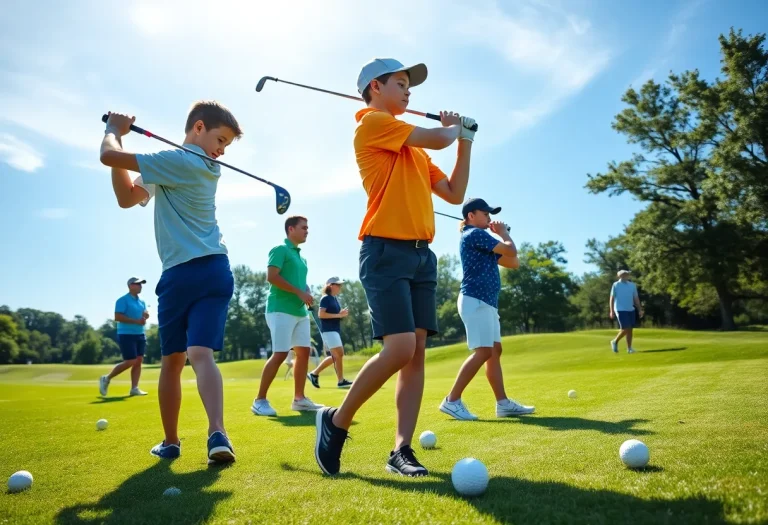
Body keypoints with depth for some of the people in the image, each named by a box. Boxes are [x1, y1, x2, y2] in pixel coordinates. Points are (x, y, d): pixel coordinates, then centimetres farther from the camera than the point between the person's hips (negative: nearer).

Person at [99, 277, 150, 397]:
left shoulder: (142, 302, 15)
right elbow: (117, 317, -17)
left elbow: (146, 316, 20)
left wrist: (146, 315, -5)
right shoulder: (123, 300, -8)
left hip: (140, 335, 8)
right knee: (130, 362, -10)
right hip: (126, 335, -7)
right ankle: (106, 379, 9)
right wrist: (136, 321, -21)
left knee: (139, 361, 2)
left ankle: (134, 388, 5)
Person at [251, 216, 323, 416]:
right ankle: (259, 400, -2)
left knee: (303, 352, 6)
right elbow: (272, 276, -17)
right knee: (280, 354, -11)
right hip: (281, 309, -9)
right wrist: (299, 292, -17)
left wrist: (307, 294, 4)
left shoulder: (301, 257, 20)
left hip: (300, 311, 9)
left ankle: (299, 399, 14)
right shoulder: (280, 250, -5)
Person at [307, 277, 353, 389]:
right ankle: (341, 381, -3)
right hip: (328, 330, -10)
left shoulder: (335, 299, 17)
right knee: (339, 354, -10)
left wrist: (342, 313, 3)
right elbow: (321, 314, -19)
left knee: (335, 356, 12)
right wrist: (338, 315, -20)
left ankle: (314, 374, 19)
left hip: (335, 330, 10)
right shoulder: (325, 298, -9)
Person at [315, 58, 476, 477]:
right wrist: (455, 128, 16)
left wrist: (464, 140, 20)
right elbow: (436, 139, -6)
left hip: (422, 254, 8)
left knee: (416, 352, 1)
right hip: (387, 252, -8)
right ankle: (336, 421, 3)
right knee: (400, 348, -17)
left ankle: (402, 450, 5)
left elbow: (455, 193, 23)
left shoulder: (415, 150, 24)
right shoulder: (372, 123, -1)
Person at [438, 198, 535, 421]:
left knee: (495, 351, 8)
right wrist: (503, 233, 7)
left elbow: (513, 263, 20)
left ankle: (503, 403, 9)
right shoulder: (474, 234, -7)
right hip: (475, 300, -11)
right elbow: (511, 251, -12)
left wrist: (500, 234, 15)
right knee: (483, 352, -15)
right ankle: (452, 401, -13)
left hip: (486, 302, 11)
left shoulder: (481, 239, 23)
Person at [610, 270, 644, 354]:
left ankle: (629, 348, 11)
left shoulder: (632, 285, 8)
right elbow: (612, 298, -3)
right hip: (620, 310, -5)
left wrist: (640, 310, 6)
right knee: (625, 329, -12)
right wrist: (611, 311, -9)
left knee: (630, 329, 4)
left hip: (630, 310, 5)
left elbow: (636, 298, 12)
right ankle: (615, 341, 10)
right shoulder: (616, 285, -3)